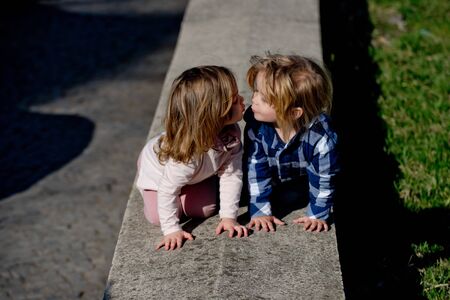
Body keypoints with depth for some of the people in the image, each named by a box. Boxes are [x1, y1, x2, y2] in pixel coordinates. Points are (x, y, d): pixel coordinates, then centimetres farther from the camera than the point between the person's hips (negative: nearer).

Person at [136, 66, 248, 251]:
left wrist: (228, 216, -25)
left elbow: (231, 175, -24)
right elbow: (167, 190, -38)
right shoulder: (187, 153, -49)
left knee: (205, 211, -5)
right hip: (157, 167, -4)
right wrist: (171, 230, -35)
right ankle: (145, 188, 20)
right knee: (156, 217, -11)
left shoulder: (231, 133, -32)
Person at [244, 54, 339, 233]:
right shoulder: (256, 124, -32)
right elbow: (256, 167, -22)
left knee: (287, 198, -16)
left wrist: (317, 216, -18)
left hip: (302, 180, -1)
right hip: (273, 176, 1)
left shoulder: (321, 138, -41)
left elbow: (324, 179, -26)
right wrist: (260, 210, -22)